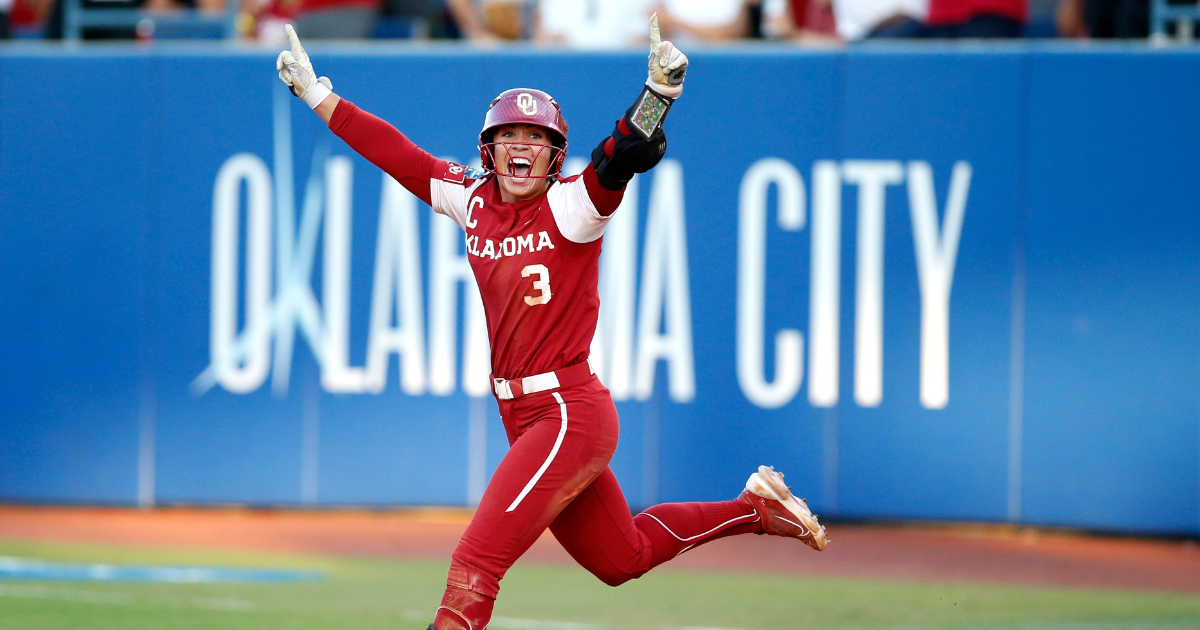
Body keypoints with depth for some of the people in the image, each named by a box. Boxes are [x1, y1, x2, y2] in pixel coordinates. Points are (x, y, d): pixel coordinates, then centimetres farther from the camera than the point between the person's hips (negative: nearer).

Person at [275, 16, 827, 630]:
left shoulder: (571, 206, -10)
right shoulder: (473, 200, 8)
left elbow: (625, 157, -27)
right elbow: (394, 152, 14)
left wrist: (658, 93, -44)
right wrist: (318, 95, 16)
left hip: (571, 413, -8)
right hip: (526, 419, 8)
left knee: (475, 562, -16)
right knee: (622, 558, 21)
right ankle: (754, 506, 36)